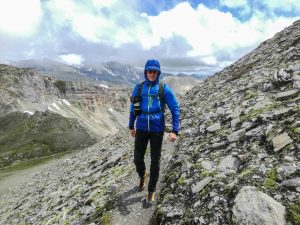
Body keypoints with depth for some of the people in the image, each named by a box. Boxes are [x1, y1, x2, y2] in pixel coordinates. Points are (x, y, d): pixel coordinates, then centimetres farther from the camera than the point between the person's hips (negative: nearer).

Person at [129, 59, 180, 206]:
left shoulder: (164, 88, -7)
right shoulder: (139, 87, 0)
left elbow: (175, 109, -6)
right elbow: (133, 108, 11)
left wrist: (175, 131, -14)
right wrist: (131, 126, 17)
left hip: (157, 130, -2)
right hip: (141, 129, 2)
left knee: (155, 161, 7)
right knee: (138, 158, 9)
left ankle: (151, 191, 28)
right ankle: (142, 176, 45)